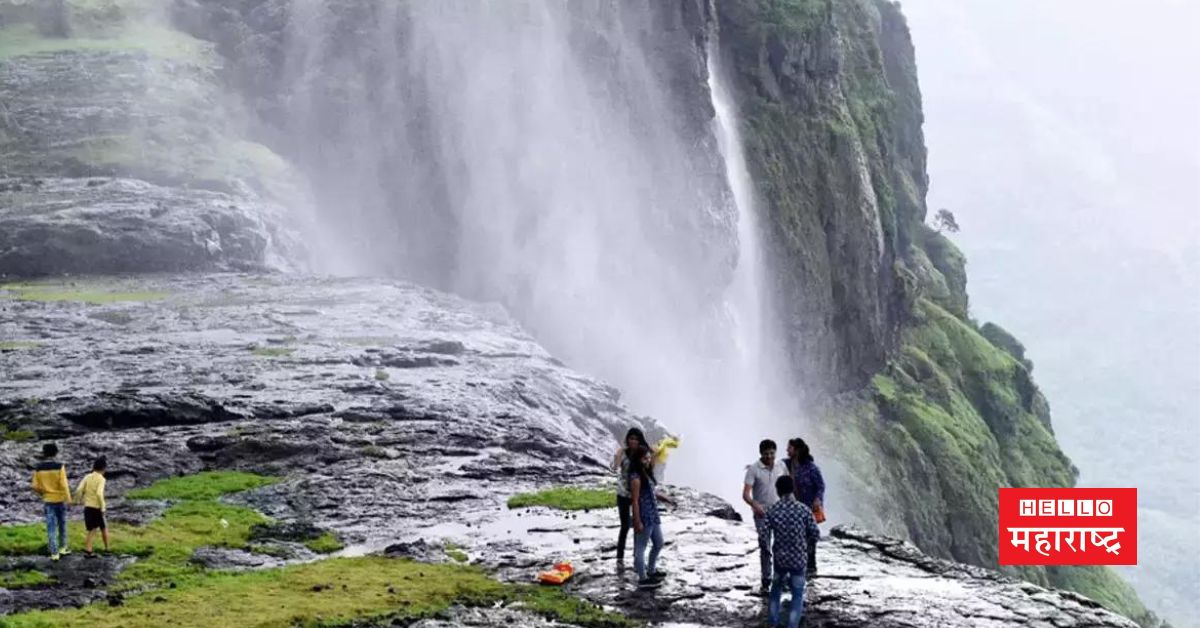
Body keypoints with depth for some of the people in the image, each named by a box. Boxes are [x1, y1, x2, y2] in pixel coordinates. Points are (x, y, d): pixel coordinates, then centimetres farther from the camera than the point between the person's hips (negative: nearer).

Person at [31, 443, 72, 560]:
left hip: (48, 500, 1)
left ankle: (54, 553, -1)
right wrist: (68, 499, -9)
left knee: (51, 526, 3)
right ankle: (62, 548, 28)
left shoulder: (38, 468, -4)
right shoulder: (60, 466, -14)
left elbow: (35, 487, -1)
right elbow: (64, 484, -17)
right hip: (60, 499, -1)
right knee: (62, 524, 18)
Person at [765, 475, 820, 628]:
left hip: (780, 558, 2)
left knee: (776, 589, 23)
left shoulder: (772, 511, -9)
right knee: (797, 594, 11)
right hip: (799, 559, -2)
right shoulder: (803, 509, -13)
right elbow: (815, 533, -6)